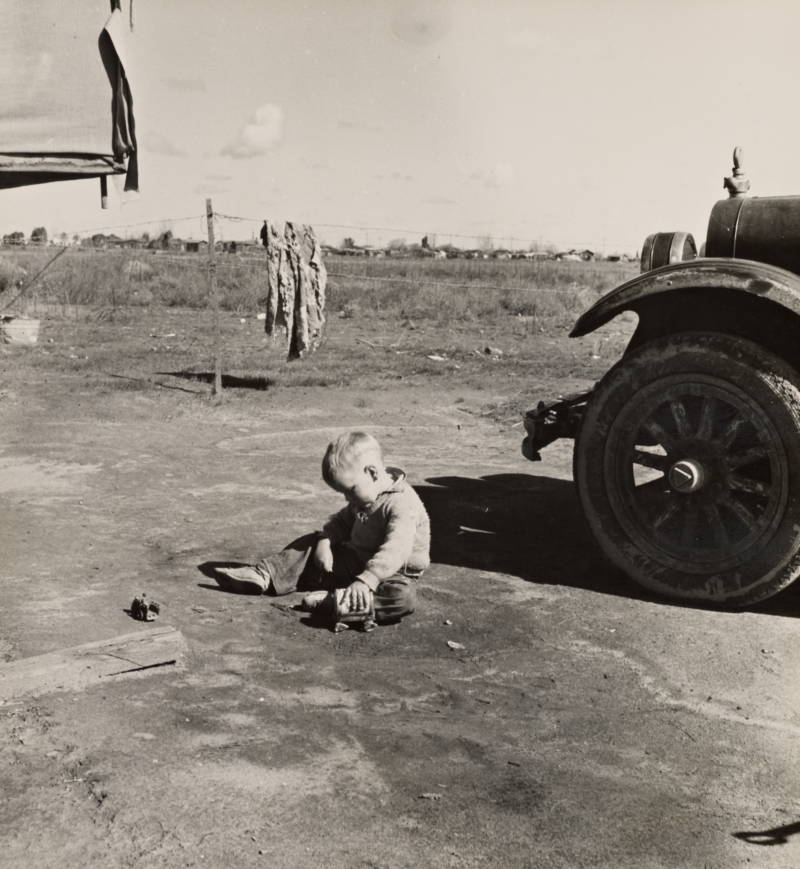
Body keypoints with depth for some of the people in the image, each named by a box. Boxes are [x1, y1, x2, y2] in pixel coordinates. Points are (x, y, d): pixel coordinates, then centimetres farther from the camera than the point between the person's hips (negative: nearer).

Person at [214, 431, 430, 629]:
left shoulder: (403, 504, -25)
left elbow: (396, 550, -37)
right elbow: (342, 521, 12)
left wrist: (366, 580, -46)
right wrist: (325, 541, -9)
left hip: (392, 571, -8)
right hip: (356, 561, 8)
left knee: (404, 596, -41)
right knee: (309, 546, 7)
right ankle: (262, 576, 1)